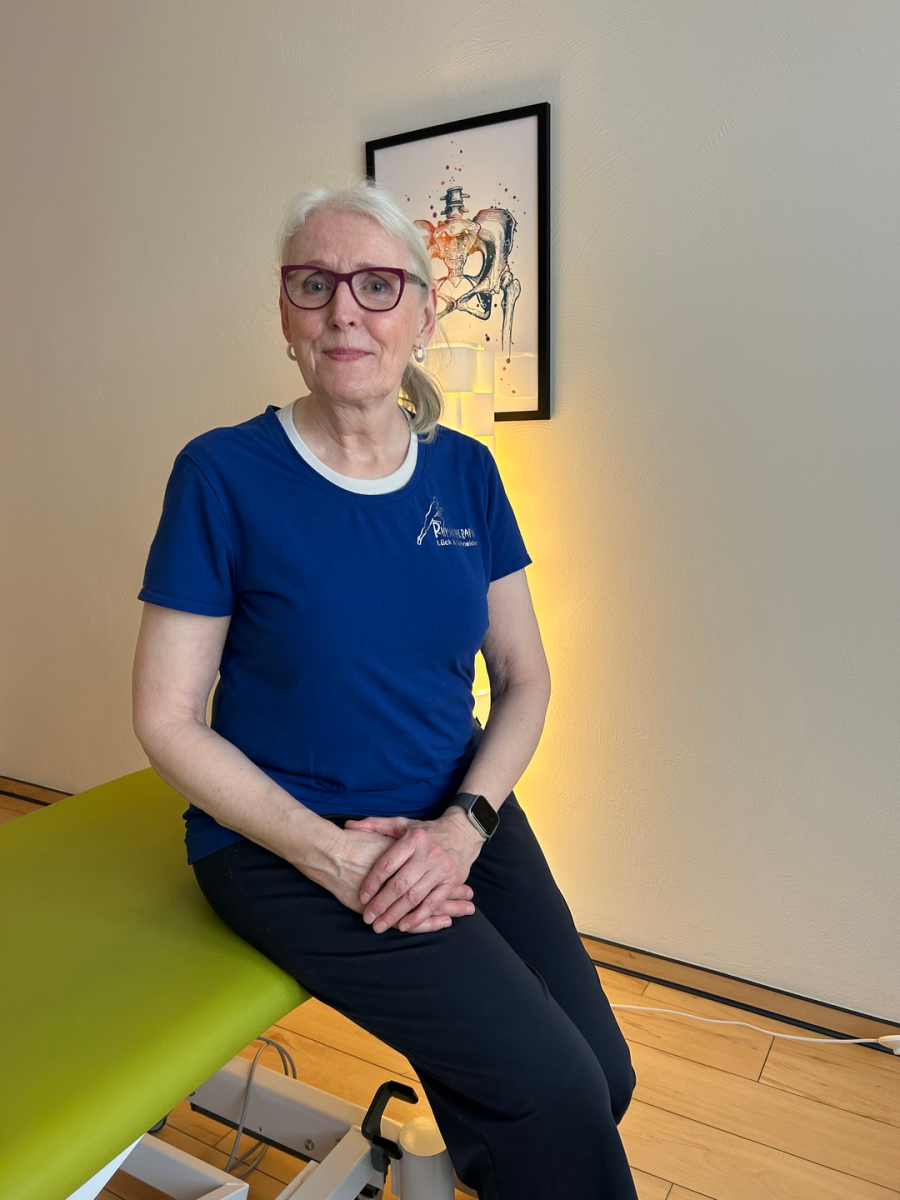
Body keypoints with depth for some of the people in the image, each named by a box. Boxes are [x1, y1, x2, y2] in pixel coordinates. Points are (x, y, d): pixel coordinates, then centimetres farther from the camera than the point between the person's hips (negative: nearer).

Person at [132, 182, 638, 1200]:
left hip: (460, 817, 5)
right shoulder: (224, 474, -11)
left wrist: (464, 823, -12)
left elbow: (524, 677, 4)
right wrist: (333, 853, -17)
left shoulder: (465, 471, 2)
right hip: (283, 840, -4)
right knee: (553, 1088, -12)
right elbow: (167, 720, -9)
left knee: (606, 1078, -6)